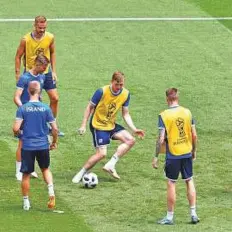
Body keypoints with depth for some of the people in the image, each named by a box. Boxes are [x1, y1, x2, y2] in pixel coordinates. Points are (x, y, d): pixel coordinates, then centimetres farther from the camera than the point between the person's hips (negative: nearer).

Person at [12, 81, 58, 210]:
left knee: (26, 174, 10)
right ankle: (51, 192, 2)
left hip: (27, 146, -1)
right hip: (43, 145, 1)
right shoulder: (46, 108, -4)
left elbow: (16, 129, -14)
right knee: (45, 169, 23)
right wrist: (54, 142, 13)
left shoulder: (22, 109, -8)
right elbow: (55, 128, -3)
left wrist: (17, 133, 10)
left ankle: (26, 202, 16)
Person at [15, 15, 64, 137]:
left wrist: (53, 71, 6)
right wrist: (17, 75, -9)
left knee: (54, 98, -1)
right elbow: (18, 57, -7)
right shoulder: (26, 40, -17)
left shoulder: (50, 37, -8)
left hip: (46, 72, 3)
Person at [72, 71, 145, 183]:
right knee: (101, 153, -15)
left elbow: (125, 114, 3)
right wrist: (83, 125, -11)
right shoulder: (102, 92, -21)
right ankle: (81, 174, 1)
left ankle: (110, 165, -5)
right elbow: (90, 107, -10)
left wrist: (134, 129, -7)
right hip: (98, 125, -6)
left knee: (130, 140, -9)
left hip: (111, 125, 6)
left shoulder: (125, 94, -6)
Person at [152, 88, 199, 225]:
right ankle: (193, 214, 15)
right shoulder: (187, 112, -1)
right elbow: (194, 135, 2)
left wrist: (156, 157, -6)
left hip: (172, 155, -3)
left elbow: (161, 139, -14)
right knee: (189, 181, 15)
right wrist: (194, 150, 17)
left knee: (171, 184, 5)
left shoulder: (164, 115, -12)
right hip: (187, 153, 3)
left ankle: (170, 217, 11)